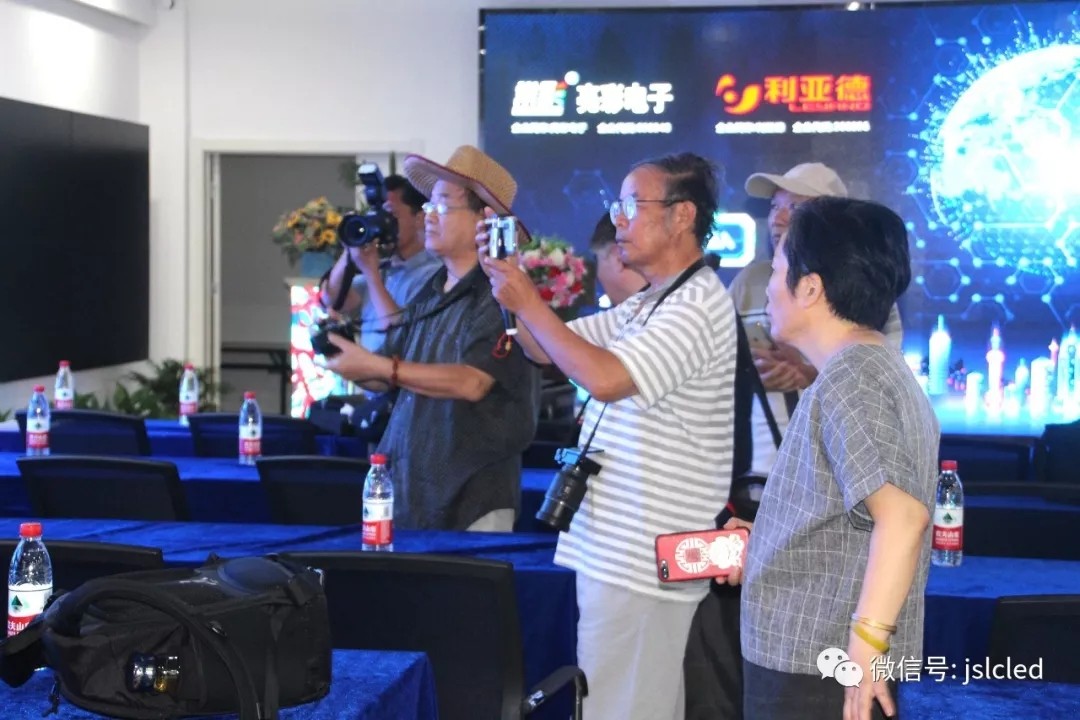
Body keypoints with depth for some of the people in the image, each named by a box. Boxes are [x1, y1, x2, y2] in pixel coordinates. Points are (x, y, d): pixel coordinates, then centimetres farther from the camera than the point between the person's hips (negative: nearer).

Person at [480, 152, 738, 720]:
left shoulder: (698, 305, -16)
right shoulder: (645, 305, 16)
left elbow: (606, 378, -27)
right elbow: (547, 349, 20)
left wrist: (529, 301, -17)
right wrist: (507, 280, 4)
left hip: (643, 560, -10)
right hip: (619, 549, 10)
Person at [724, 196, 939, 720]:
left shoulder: (847, 377, -17)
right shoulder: (879, 366, 14)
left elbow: (902, 515, -29)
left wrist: (867, 638, -29)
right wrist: (766, 548, 23)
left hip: (820, 662, -10)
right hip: (822, 653, 10)